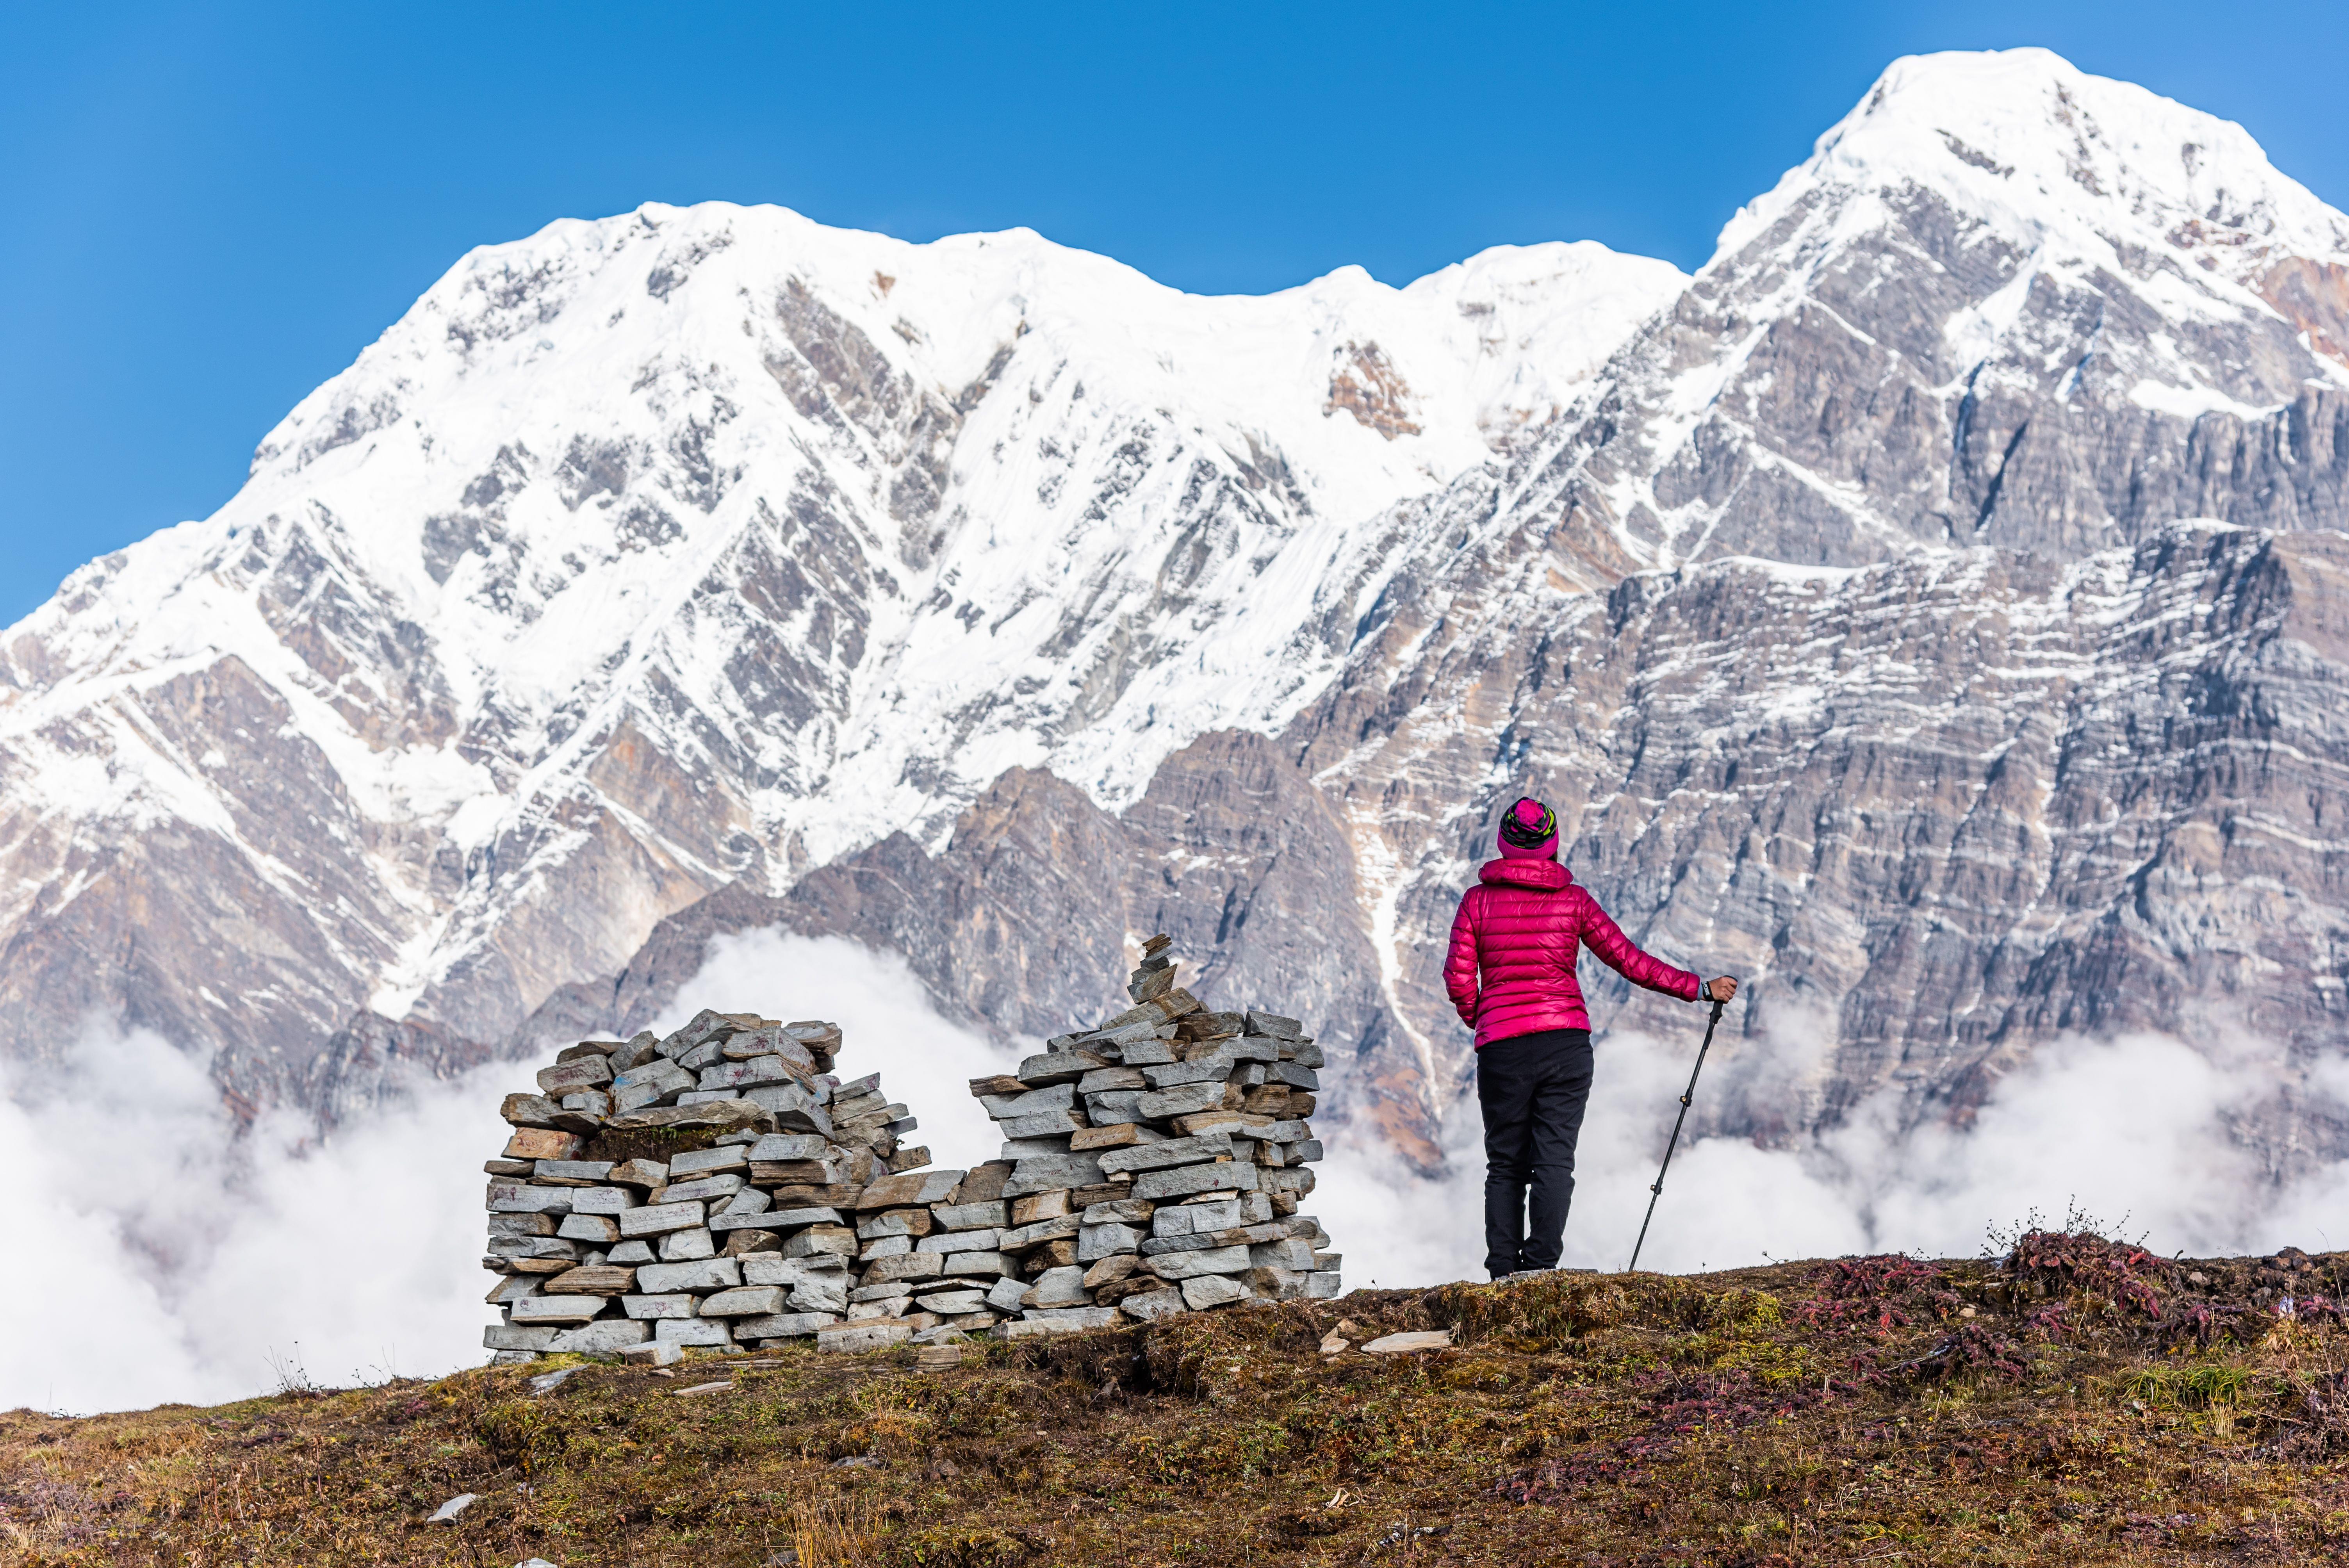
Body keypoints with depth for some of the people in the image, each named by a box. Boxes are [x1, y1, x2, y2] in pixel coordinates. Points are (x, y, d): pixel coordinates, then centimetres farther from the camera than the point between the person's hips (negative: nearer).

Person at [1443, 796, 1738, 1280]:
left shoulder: (1478, 900, 1)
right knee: (1554, 1159, 0)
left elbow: (1459, 977, -2)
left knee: (1505, 1165, 9)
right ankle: (1541, 1265, -11)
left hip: (1502, 1048, 0)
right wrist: (1699, 988, 10)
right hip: (1566, 1041, 0)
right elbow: (1629, 960, 2)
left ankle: (1503, 1273, 3)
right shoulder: (1573, 900, 2)